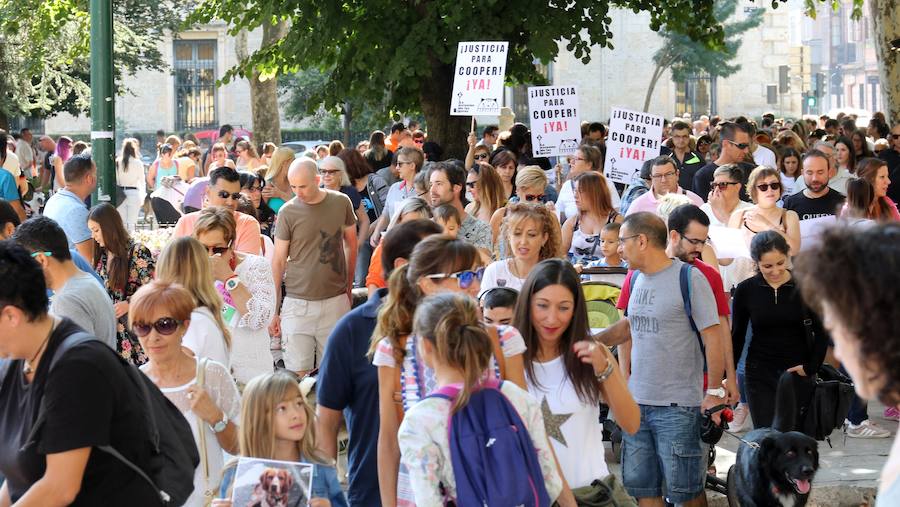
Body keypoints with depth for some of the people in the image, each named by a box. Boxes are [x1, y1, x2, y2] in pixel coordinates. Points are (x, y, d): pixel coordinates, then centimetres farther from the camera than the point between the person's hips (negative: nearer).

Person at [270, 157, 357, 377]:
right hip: (298, 303, -2)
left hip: (335, 302, 2)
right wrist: (274, 310, 0)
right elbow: (278, 261, 1)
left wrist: (349, 289, 14)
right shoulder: (288, 212, -4)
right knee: (298, 375, -7)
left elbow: (351, 244, 15)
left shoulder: (341, 203, 2)